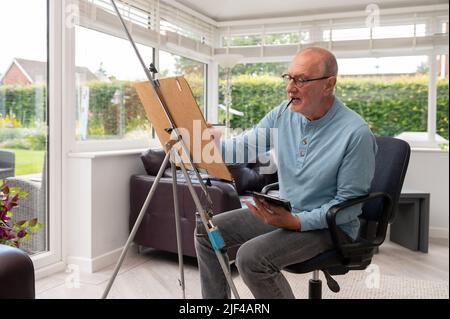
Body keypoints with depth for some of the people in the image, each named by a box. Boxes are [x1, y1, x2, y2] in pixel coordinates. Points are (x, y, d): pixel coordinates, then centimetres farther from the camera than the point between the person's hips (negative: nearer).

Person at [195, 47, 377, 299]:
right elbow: (245, 145, 3)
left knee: (251, 256, -28)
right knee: (207, 231, 2)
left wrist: (296, 222, -28)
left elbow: (349, 203, -19)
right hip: (283, 210, 7)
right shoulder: (283, 114, -3)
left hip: (329, 224, -7)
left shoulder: (356, 133, -22)